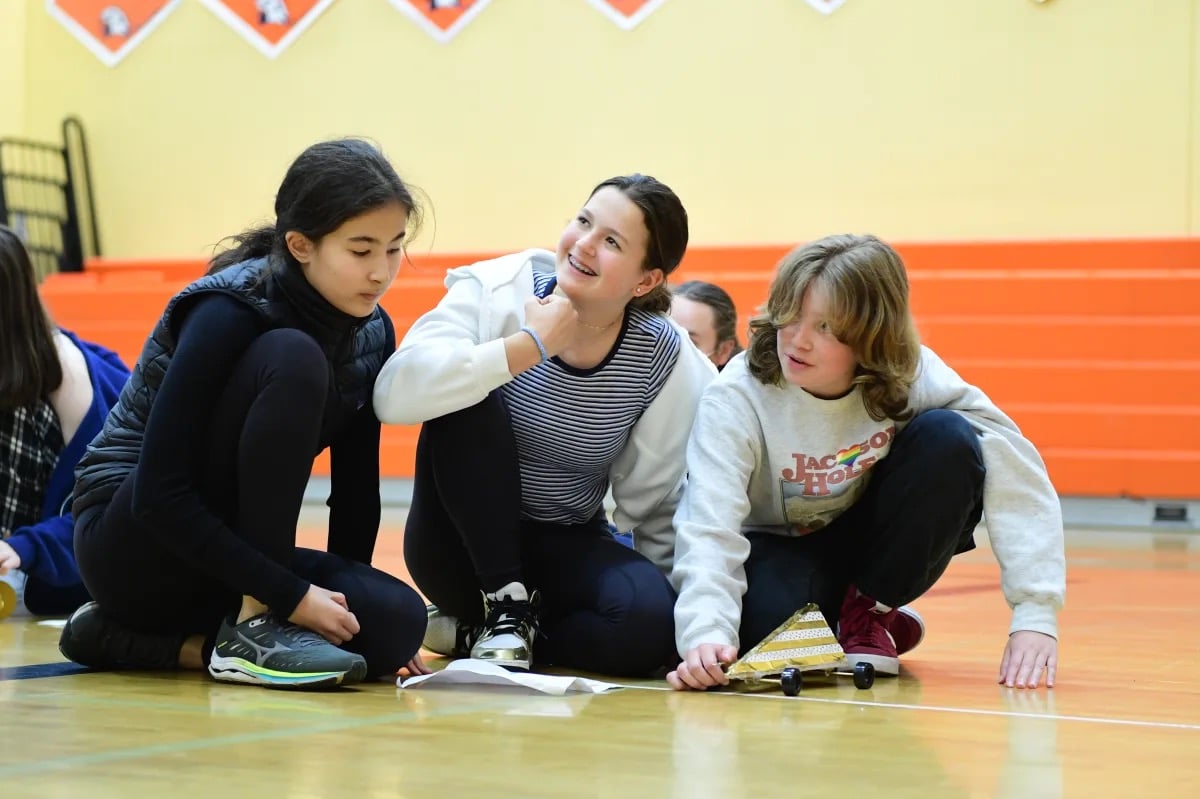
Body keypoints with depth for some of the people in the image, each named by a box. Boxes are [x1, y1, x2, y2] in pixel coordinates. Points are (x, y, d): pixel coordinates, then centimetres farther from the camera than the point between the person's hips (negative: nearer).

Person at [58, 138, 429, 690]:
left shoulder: (372, 333, 0)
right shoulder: (230, 311, -21)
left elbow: (356, 483, 7)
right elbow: (160, 491, -26)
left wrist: (341, 600, -2)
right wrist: (289, 593, -29)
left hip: (224, 554, 7)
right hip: (134, 544, -7)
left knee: (398, 625, -22)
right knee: (291, 361, -27)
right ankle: (257, 625, -22)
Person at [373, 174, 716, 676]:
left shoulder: (665, 359, -12)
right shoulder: (496, 291, -17)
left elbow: (655, 506, -1)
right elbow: (394, 394, -34)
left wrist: (679, 614, -3)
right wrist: (529, 347, -34)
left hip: (567, 551, 2)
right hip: (463, 546, -1)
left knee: (646, 622, -29)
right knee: (469, 400, -28)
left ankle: (469, 631, -5)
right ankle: (503, 606, -15)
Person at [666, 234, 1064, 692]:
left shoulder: (913, 377, -23)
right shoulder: (736, 397, -25)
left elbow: (1019, 481, -26)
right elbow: (710, 525, -34)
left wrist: (1035, 617, -35)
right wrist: (706, 635, -52)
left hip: (874, 543, 2)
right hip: (777, 551, -2)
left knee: (949, 440, -26)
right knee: (765, 619, -38)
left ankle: (871, 613, -6)